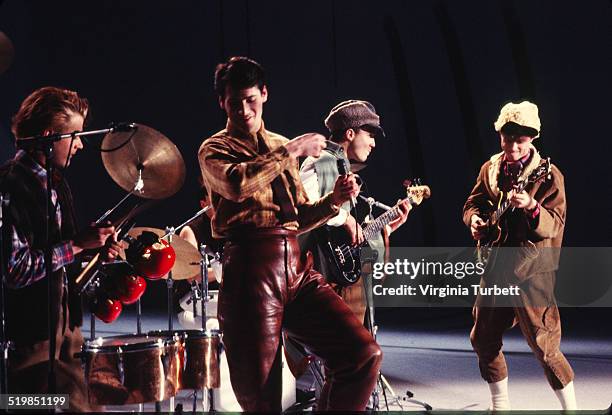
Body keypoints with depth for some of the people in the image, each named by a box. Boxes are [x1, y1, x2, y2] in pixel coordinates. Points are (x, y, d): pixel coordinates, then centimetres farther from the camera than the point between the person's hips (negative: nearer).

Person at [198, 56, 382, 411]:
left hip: (298, 267, 5)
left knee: (365, 353, -10)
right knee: (259, 395, -5)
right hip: (251, 270, -5)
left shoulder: (281, 146, 24)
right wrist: (294, 150, -10)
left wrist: (334, 199, 6)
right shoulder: (215, 149, 7)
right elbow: (237, 184, -18)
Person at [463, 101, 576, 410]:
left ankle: (570, 408, 6)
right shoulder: (490, 169, 8)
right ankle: (500, 405, 28)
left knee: (544, 345, -9)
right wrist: (474, 220, -6)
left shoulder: (548, 175, -9)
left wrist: (531, 206, -35)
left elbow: (556, 225, -16)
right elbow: (472, 204, 17)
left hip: (531, 272, -6)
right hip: (494, 268, 6)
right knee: (483, 340, 11)